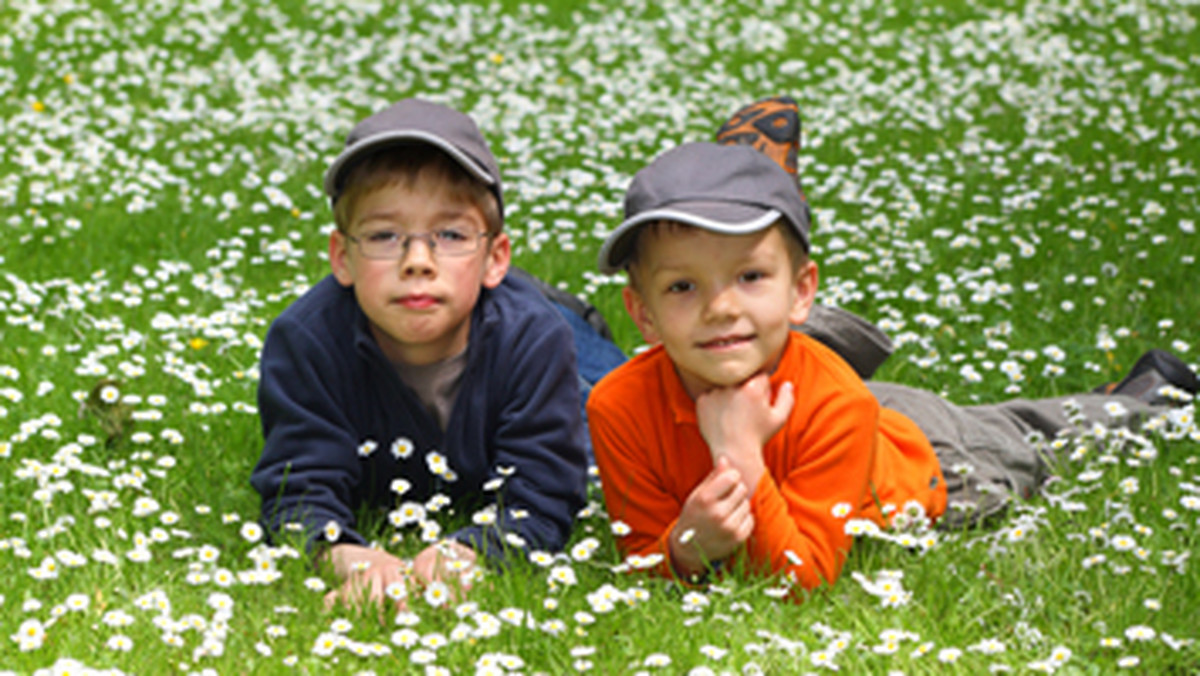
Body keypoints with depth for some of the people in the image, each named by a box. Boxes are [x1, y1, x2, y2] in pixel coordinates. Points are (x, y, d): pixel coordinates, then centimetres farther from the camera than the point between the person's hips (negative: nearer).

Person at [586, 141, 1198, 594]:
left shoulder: (833, 403, -47)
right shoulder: (620, 409, -38)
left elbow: (805, 576, -44)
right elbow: (644, 560, -28)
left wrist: (741, 457, -56)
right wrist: (688, 548, -51)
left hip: (921, 459, -3)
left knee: (1025, 444, 27)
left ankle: (1143, 392, 56)